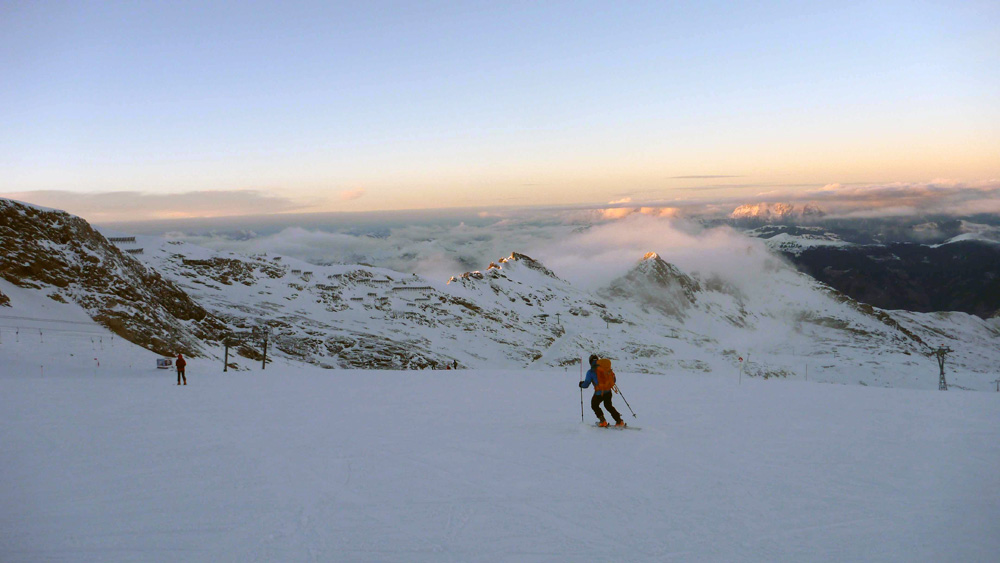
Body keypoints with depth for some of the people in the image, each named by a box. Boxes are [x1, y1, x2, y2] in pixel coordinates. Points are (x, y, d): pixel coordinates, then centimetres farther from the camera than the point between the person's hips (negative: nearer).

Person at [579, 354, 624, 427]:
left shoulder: (591, 372, -8)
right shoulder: (606, 368, 3)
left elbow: (586, 384, -7)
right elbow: (613, 379, 11)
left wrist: (581, 384, 16)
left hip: (599, 393, -4)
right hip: (608, 392, 4)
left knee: (594, 405, 22)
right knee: (609, 406, 25)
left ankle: (603, 422, 15)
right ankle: (619, 421, 20)